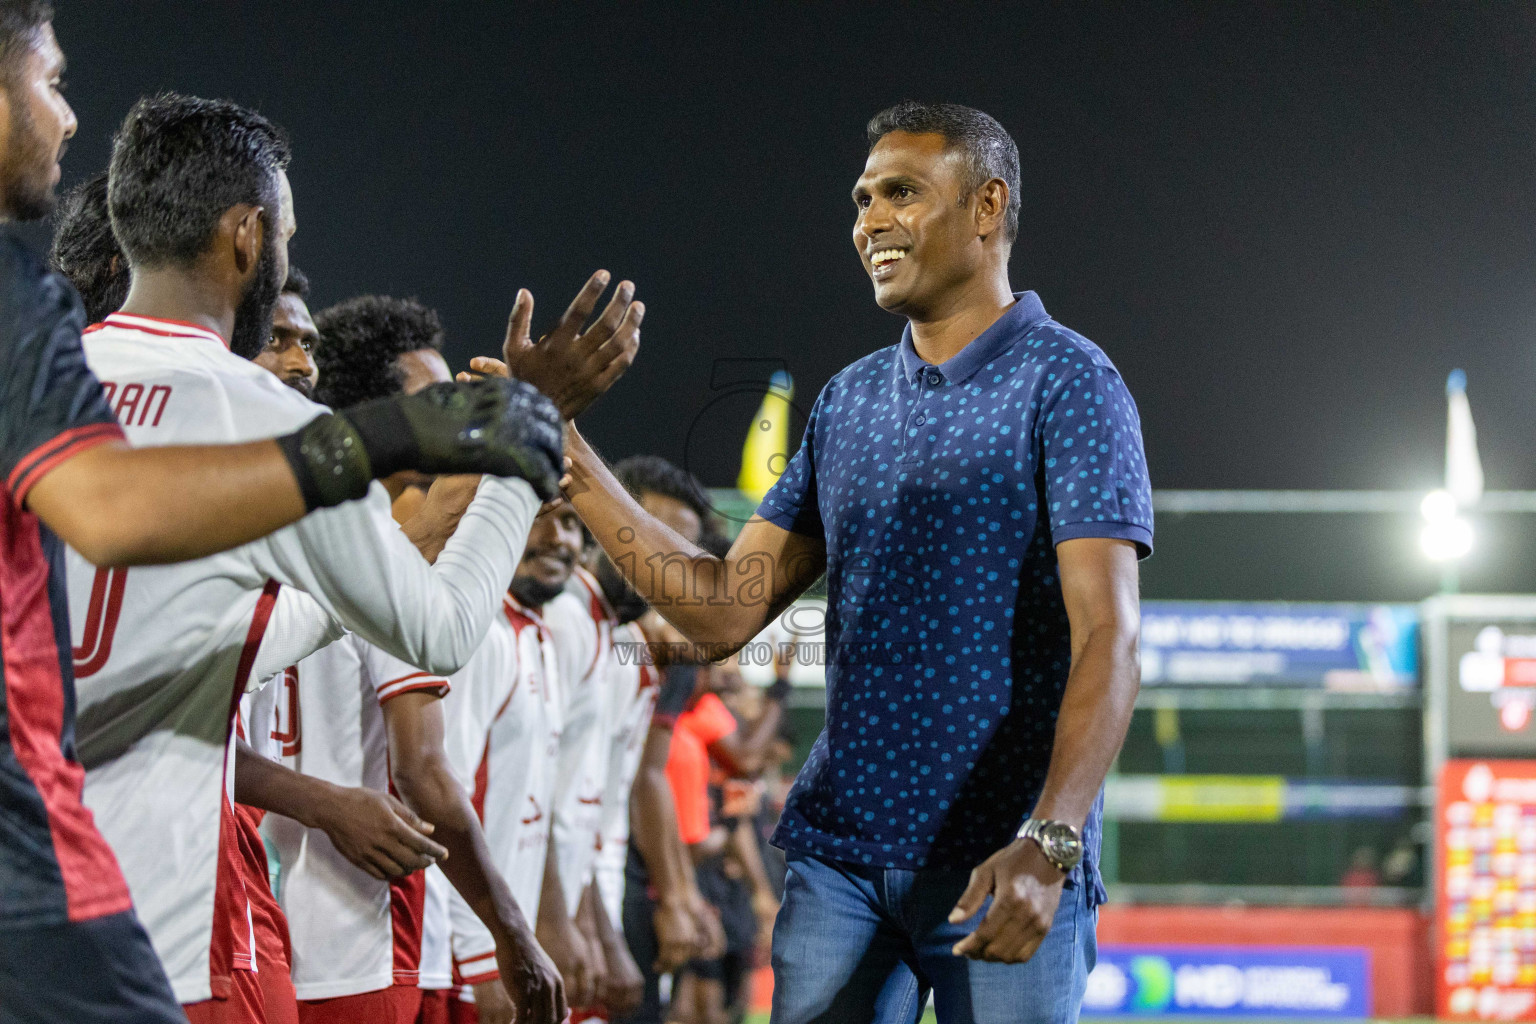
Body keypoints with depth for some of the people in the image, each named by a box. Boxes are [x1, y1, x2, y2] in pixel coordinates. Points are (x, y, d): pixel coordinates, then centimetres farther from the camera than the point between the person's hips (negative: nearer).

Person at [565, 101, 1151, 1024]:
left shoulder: (1067, 383, -5)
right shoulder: (851, 400, 15)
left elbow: (1107, 640, -15)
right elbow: (726, 609, 11)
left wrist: (1048, 844, -28)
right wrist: (569, 461, 4)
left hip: (1000, 871, -5)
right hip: (840, 854, 5)